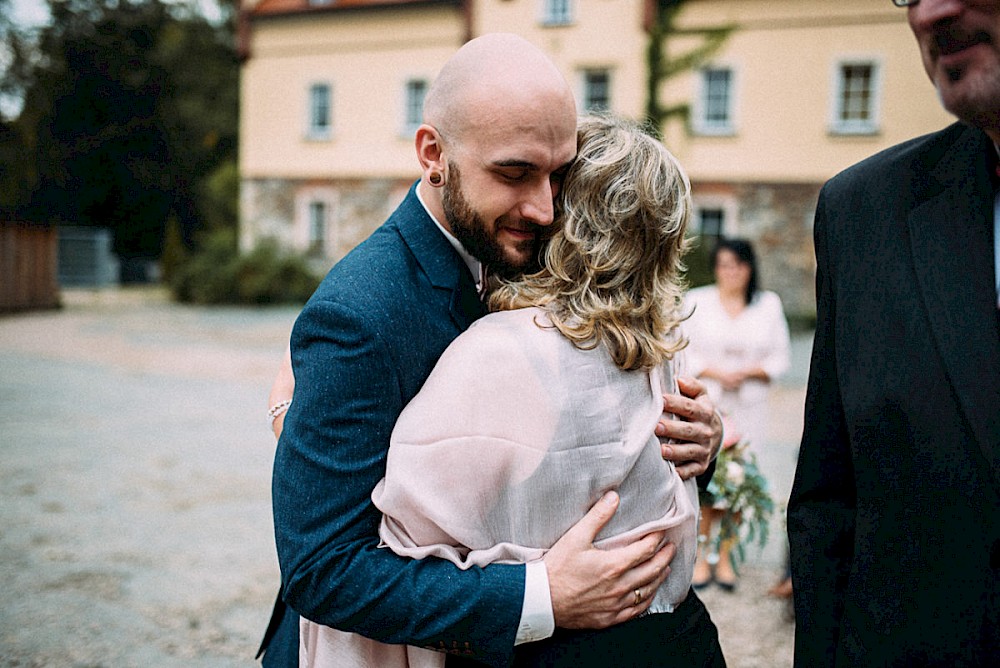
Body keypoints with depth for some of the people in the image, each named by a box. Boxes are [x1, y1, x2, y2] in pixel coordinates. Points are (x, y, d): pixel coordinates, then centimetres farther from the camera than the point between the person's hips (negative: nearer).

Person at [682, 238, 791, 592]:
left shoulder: (769, 304, 9)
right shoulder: (696, 301, 5)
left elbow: (781, 357, 8)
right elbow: (682, 351, 2)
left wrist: (748, 371, -10)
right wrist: (715, 373, -12)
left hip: (748, 408, 1)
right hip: (704, 405, -1)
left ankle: (725, 557, 14)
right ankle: (701, 556, 9)